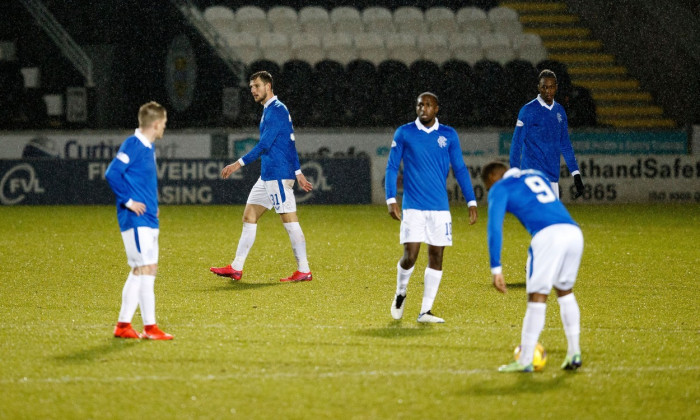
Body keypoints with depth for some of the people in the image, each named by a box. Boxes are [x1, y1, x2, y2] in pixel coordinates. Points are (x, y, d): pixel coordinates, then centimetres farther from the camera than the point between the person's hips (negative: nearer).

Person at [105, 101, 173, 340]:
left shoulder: (148, 147, 15)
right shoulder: (133, 145, -13)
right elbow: (112, 174, -21)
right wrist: (128, 201, -18)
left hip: (148, 219, 10)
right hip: (136, 220, -10)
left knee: (140, 271, 11)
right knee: (146, 268, -10)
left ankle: (123, 325, 15)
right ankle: (150, 327, -10)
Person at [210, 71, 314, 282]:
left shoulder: (276, 110, -13)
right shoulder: (270, 110, 18)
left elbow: (264, 144, -19)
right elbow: (290, 144, 22)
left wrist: (239, 163, -19)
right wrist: (298, 173, 24)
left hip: (278, 175, -10)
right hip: (268, 176, 10)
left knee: (290, 221, -7)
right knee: (249, 216, 9)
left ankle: (304, 271, -4)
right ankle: (236, 268, 10)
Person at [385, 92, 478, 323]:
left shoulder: (449, 135, 6)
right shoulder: (404, 133, 2)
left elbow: (460, 169, 9)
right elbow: (392, 167, 4)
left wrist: (471, 202, 3)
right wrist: (391, 200, -7)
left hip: (440, 208, 2)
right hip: (412, 207, -2)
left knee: (436, 257, 0)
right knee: (410, 255, -10)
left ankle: (425, 311, 7)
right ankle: (400, 294, 20)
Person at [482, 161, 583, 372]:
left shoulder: (500, 188, 13)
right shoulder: (537, 175, 33)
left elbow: (495, 228, 2)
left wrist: (496, 269, -1)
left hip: (548, 235, -6)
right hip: (574, 233, 6)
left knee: (537, 297, -1)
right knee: (565, 291, 22)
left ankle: (525, 360, 2)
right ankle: (574, 353, 21)